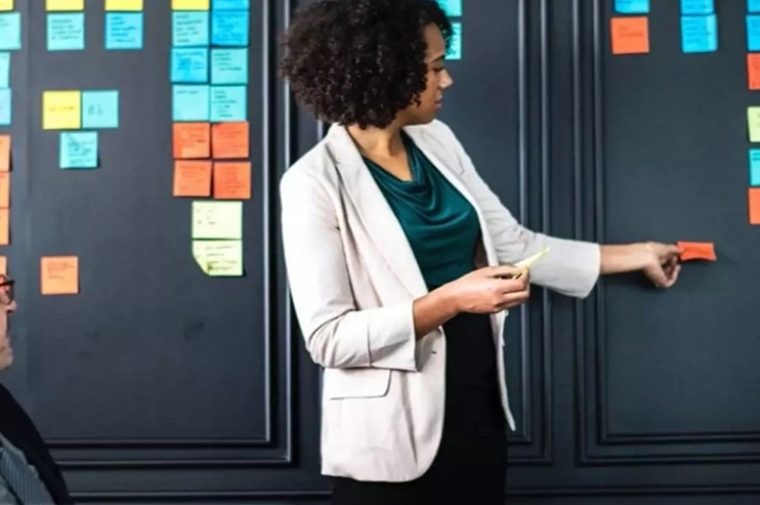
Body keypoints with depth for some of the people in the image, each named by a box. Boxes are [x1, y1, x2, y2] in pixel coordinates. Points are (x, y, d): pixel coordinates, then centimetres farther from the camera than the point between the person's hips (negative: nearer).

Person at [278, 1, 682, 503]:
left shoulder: (437, 143, 5)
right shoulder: (316, 183, -16)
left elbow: (514, 243, 11)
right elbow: (328, 337, -19)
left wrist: (635, 255, 14)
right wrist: (449, 301, -25)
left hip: (478, 403, 7)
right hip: (393, 434, -7)